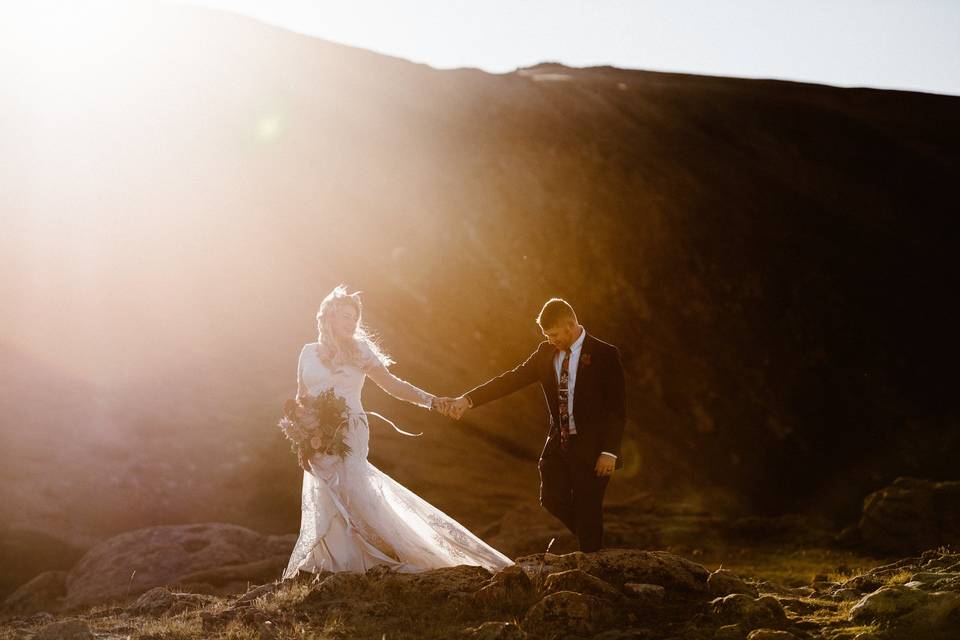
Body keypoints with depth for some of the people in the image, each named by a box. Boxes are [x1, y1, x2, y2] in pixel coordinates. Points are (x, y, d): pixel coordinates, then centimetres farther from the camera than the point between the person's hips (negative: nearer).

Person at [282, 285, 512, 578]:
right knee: (326, 507, 1)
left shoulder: (359, 350, 3)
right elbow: (301, 400, 12)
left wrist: (432, 400, -10)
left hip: (350, 436, -3)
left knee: (346, 497, -12)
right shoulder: (308, 352, 10)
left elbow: (392, 384, 1)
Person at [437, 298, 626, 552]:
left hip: (590, 451, -5)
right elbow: (511, 379, -2)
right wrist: (467, 399, -13)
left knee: (587, 519, 2)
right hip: (556, 447, 5)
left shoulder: (604, 355, -10)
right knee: (552, 512, 5)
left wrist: (610, 452, -15)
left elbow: (617, 407, -9)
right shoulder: (546, 353, 4)